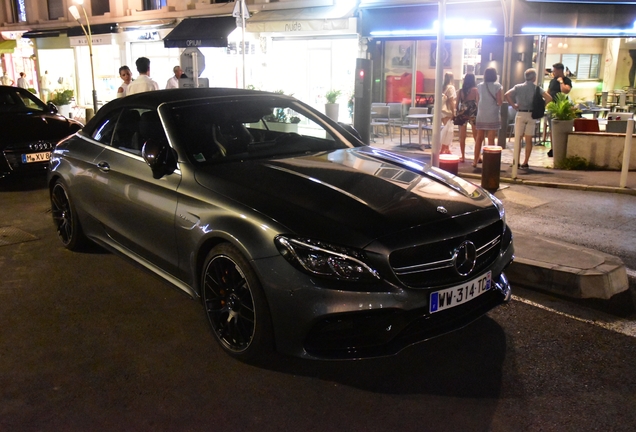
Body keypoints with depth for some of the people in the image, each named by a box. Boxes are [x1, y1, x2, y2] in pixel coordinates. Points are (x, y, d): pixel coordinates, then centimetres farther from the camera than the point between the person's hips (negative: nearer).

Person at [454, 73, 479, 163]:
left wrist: (457, 113, 12)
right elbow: (478, 102, -6)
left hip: (462, 113, 2)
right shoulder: (475, 89, -2)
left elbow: (457, 103, 4)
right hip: (473, 113, -2)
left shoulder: (461, 90, 4)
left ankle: (463, 156, 7)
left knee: (462, 137, 6)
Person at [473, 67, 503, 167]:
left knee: (479, 138, 10)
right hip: (492, 116, -4)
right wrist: (501, 94, 9)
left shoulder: (480, 86, 7)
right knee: (491, 139, -1)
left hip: (481, 115, 4)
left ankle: (476, 160, 13)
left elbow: (477, 100, 11)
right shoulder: (497, 86, -5)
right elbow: (500, 102, -7)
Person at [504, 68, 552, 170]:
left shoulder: (518, 87, 2)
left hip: (520, 114, 0)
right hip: (532, 115, 0)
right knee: (529, 140, 5)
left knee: (518, 138, 4)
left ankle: (516, 161, 0)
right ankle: (525, 163, 4)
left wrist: (513, 105, -4)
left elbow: (506, 95, -11)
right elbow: (549, 98, -9)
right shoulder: (537, 88, 1)